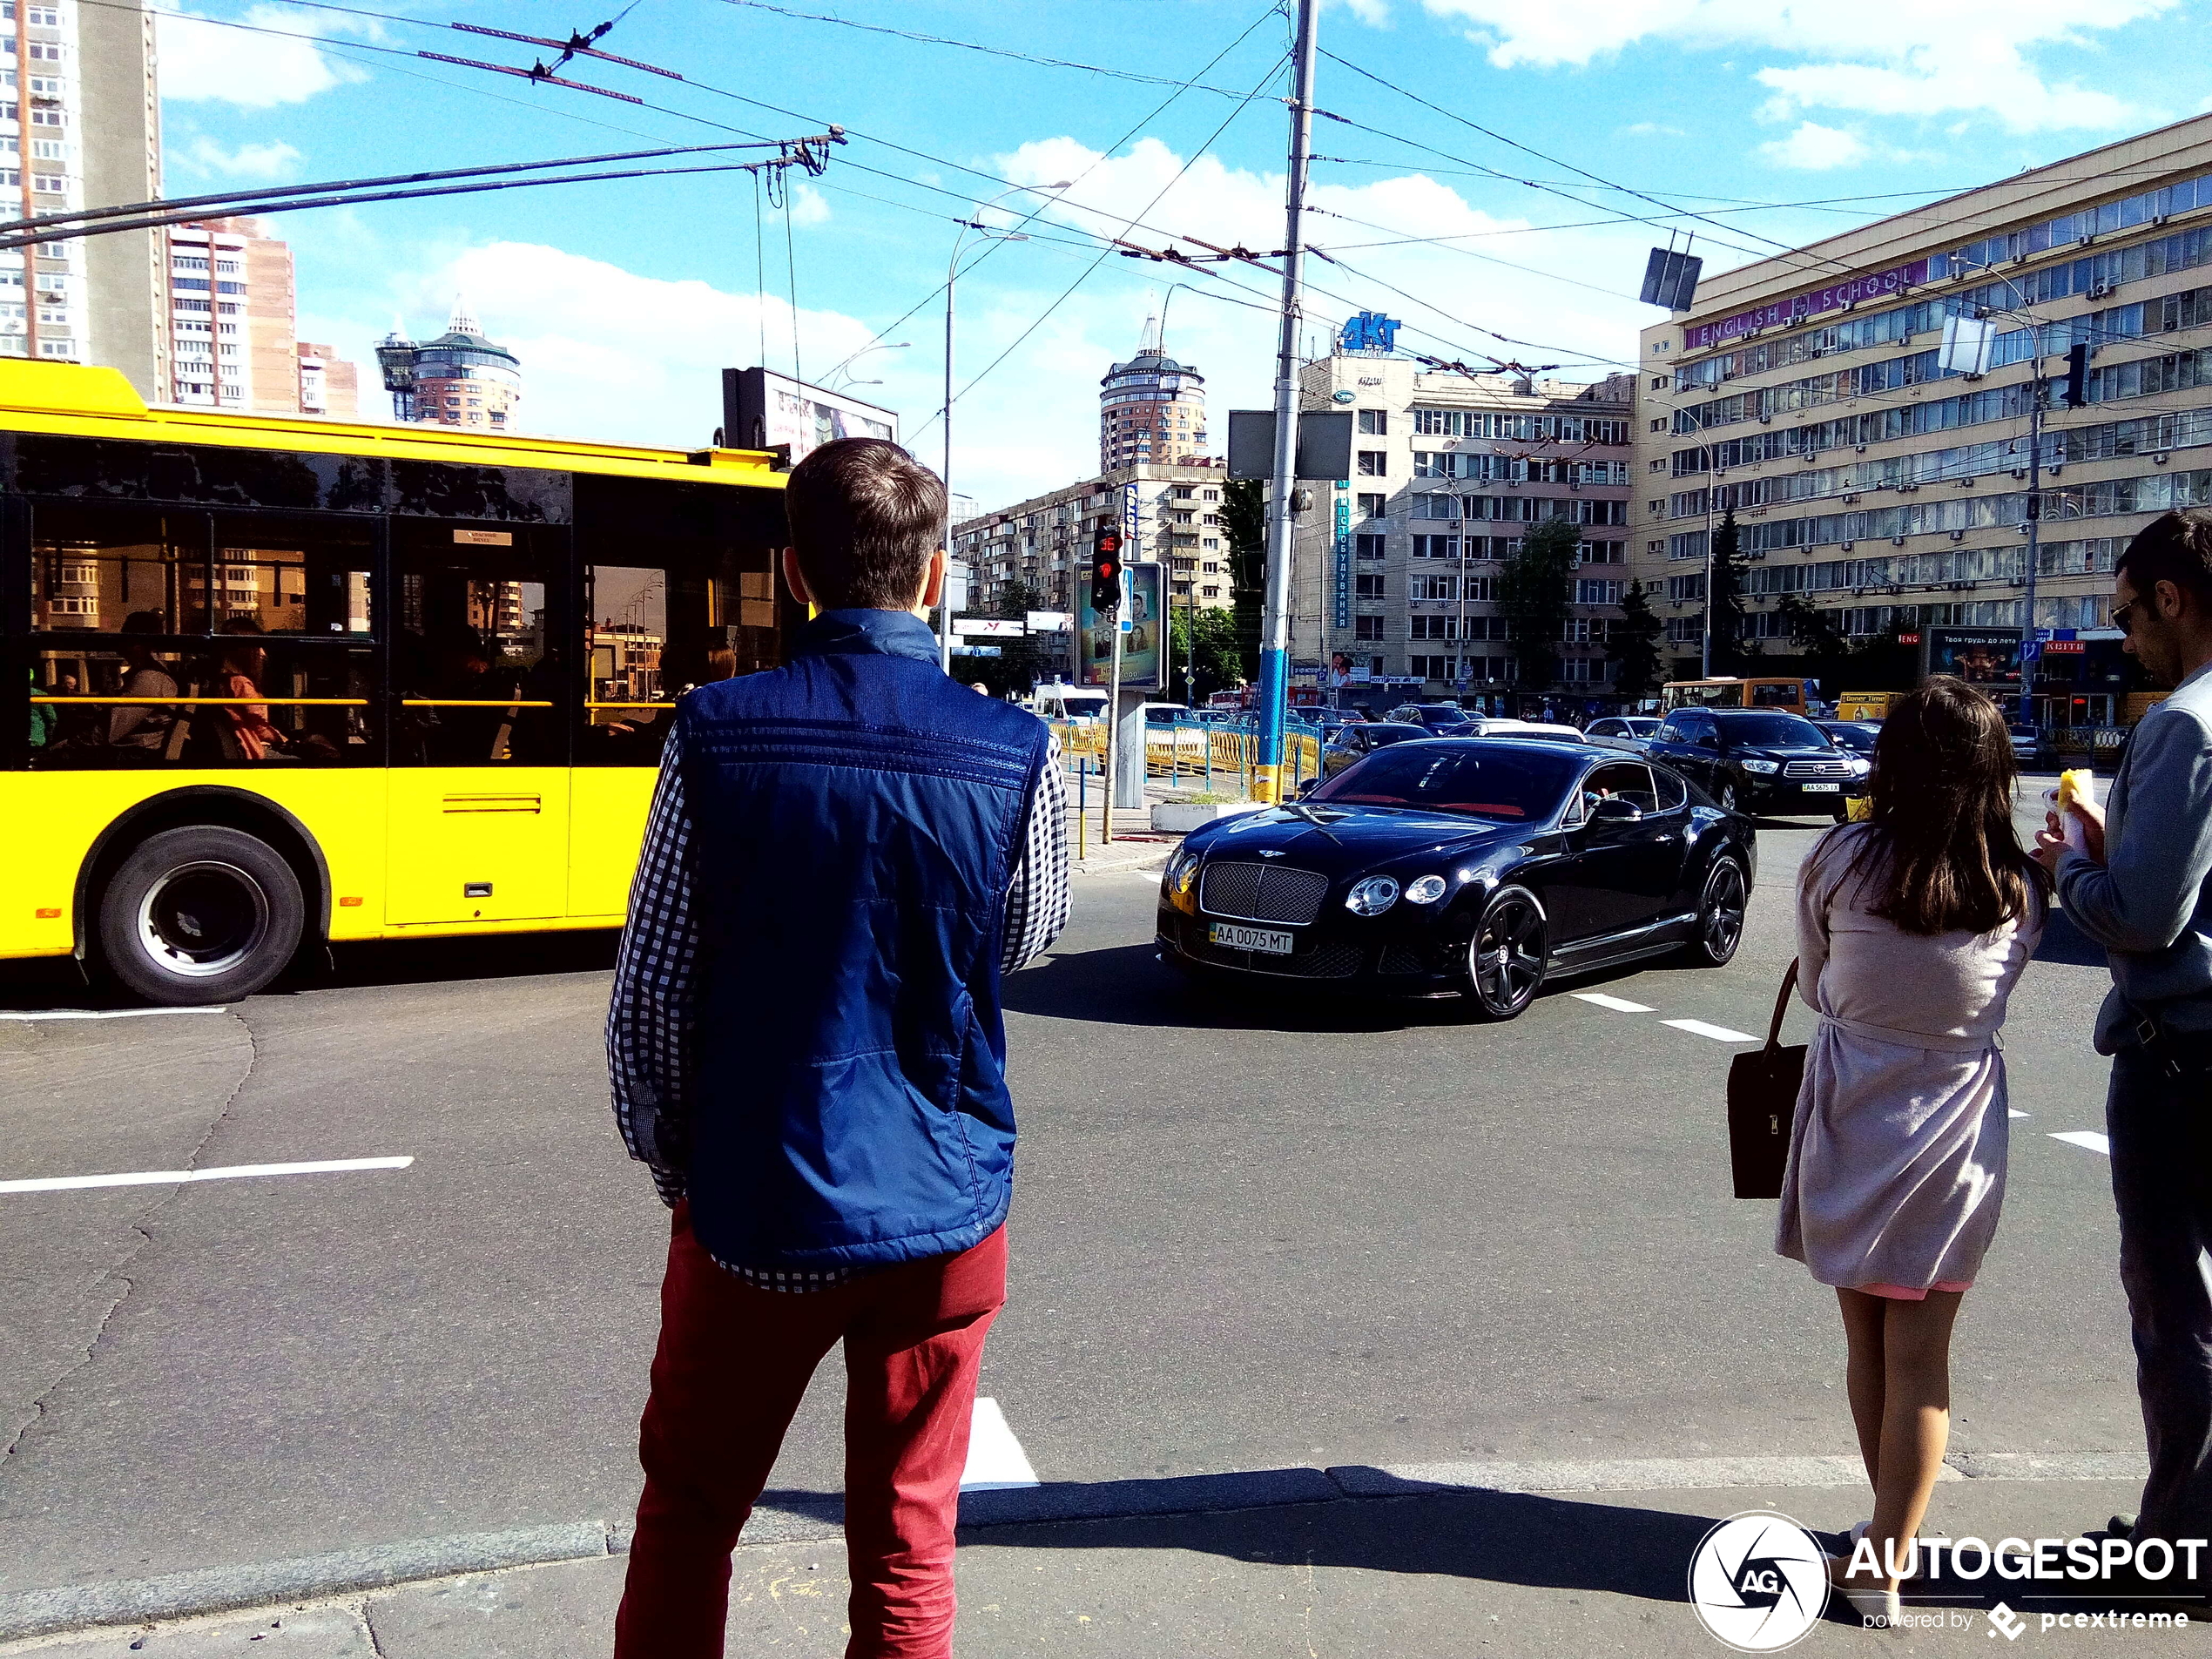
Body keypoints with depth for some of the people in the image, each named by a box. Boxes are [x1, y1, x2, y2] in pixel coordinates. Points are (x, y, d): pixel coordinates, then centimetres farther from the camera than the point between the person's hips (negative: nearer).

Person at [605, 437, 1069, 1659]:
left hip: (750, 1211, 0)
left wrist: (671, 1159, 8)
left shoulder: (717, 733, -11)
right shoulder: (1016, 754, -11)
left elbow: (647, 997, -7)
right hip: (942, 1213, 1)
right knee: (908, 1552, 16)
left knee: (686, 1520, 22)